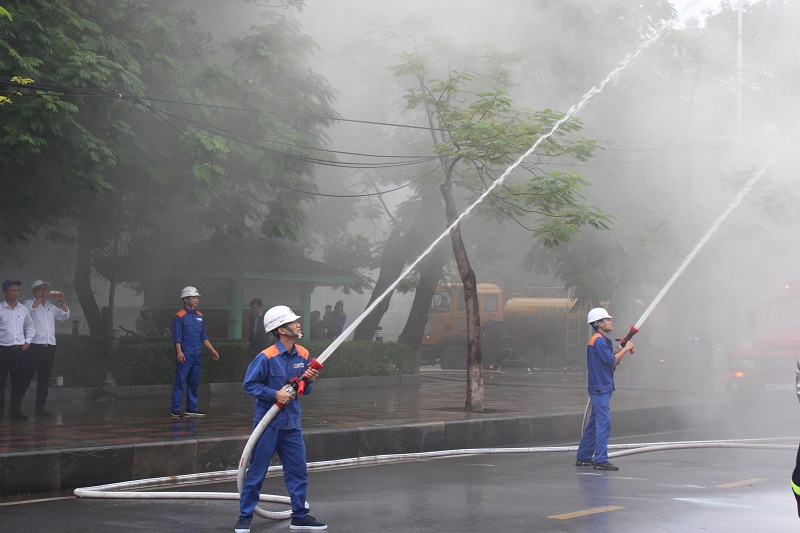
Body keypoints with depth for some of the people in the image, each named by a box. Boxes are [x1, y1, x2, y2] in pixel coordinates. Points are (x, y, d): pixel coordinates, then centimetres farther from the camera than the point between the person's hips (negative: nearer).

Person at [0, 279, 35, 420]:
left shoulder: (23, 309, 11)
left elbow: (30, 327, 24)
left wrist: (27, 341, 12)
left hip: (20, 349, 4)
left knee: (20, 382, 3)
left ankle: (16, 410, 11)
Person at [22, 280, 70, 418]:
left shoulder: (51, 307, 19)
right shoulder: (29, 303, 5)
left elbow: (65, 316, 13)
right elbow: (30, 308, -16)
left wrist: (62, 302, 1)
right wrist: (41, 298, -13)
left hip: (50, 347, 5)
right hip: (34, 346, -5)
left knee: (44, 378, 7)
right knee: (26, 377, -5)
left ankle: (41, 406, 11)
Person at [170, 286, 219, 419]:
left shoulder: (199, 316, 15)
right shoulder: (179, 316, -5)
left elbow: (203, 336, 20)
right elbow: (177, 337, -10)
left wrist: (212, 350, 16)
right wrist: (179, 352, -20)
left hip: (197, 355, 7)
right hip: (185, 355, -7)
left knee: (194, 382, 10)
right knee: (179, 382, -6)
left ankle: (192, 408, 18)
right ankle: (176, 410, -5)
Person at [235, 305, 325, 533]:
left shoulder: (303, 355, 4)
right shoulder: (266, 357, -16)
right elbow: (249, 384, -12)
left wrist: (309, 380, -8)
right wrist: (275, 394, -20)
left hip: (292, 424, 6)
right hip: (268, 422, -6)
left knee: (298, 471, 9)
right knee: (256, 472, 2)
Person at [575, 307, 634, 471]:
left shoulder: (602, 340, 19)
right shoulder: (598, 340, -14)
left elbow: (610, 362, 20)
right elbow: (612, 361, -19)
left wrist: (616, 354, 2)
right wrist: (626, 349, -9)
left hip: (601, 388, 11)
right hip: (600, 388, -11)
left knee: (594, 423, 14)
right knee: (604, 423, -12)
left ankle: (583, 457, 20)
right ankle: (601, 460, -13)